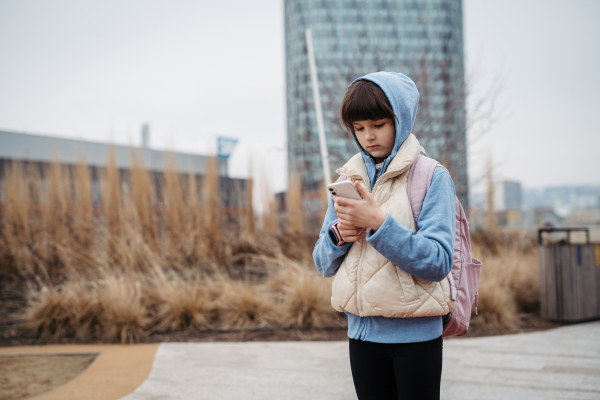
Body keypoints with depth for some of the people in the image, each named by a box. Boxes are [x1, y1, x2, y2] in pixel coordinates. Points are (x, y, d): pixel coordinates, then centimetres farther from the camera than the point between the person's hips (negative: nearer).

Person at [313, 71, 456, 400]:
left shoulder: (432, 177, -6)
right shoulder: (346, 180, 7)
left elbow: (438, 262, -16)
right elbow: (323, 264, 9)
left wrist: (378, 222, -24)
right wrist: (338, 234, -12)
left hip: (414, 334, -4)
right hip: (362, 331, 4)